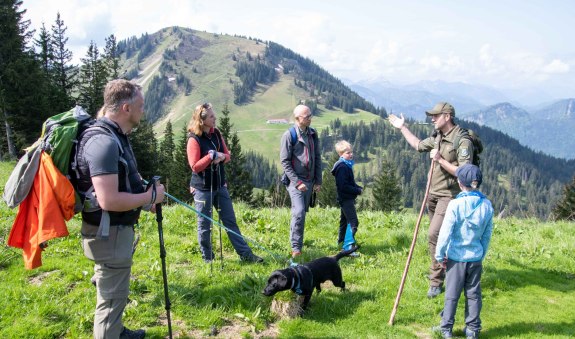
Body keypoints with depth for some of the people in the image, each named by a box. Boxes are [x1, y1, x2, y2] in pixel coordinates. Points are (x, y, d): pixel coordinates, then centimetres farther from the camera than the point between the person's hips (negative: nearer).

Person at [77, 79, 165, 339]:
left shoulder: (114, 136, 6)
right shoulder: (104, 141, -26)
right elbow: (109, 200, -32)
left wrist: (143, 190, 8)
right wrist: (150, 196, -19)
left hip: (116, 229, 11)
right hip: (109, 234, -11)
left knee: (113, 291, 27)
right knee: (112, 296, 4)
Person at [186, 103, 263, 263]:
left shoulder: (216, 133, 5)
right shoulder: (194, 139, -14)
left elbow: (227, 155, 9)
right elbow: (195, 166, -18)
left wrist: (221, 157, -12)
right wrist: (211, 156, -23)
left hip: (220, 185, 6)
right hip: (203, 188, -6)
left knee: (230, 221, 9)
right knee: (205, 224, 7)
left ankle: (245, 253, 12)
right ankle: (207, 258, 22)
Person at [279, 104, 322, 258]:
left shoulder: (313, 134, 9)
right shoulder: (289, 135, -10)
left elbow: (318, 158, 14)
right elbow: (284, 161, -10)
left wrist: (318, 181, 8)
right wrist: (297, 182, -15)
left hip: (309, 181, 6)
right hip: (295, 180, -6)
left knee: (302, 213, 13)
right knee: (299, 212, -16)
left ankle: (297, 242, 29)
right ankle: (296, 248, -10)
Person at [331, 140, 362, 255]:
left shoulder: (347, 165, 13)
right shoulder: (342, 167, -18)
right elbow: (343, 186, -23)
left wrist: (359, 188, 5)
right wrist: (358, 190, -17)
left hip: (346, 199, 11)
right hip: (346, 199, -11)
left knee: (344, 221, 18)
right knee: (353, 222, -14)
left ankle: (341, 244, 28)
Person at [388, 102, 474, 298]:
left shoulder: (463, 142, -16)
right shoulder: (437, 138, 9)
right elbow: (418, 145, 28)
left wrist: (440, 160, -23)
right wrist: (402, 128, 28)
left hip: (448, 196, -8)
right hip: (433, 194, 8)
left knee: (434, 235, -15)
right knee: (440, 236, 18)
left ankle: (436, 280, -3)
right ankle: (444, 269, 37)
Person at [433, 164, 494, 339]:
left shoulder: (455, 204, -15)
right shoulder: (487, 205, -2)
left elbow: (445, 233, -14)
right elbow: (487, 234, 5)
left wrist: (439, 255, -3)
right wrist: (482, 254, 17)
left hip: (456, 257, -3)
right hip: (476, 257, 3)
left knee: (452, 295, 6)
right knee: (473, 293, 13)